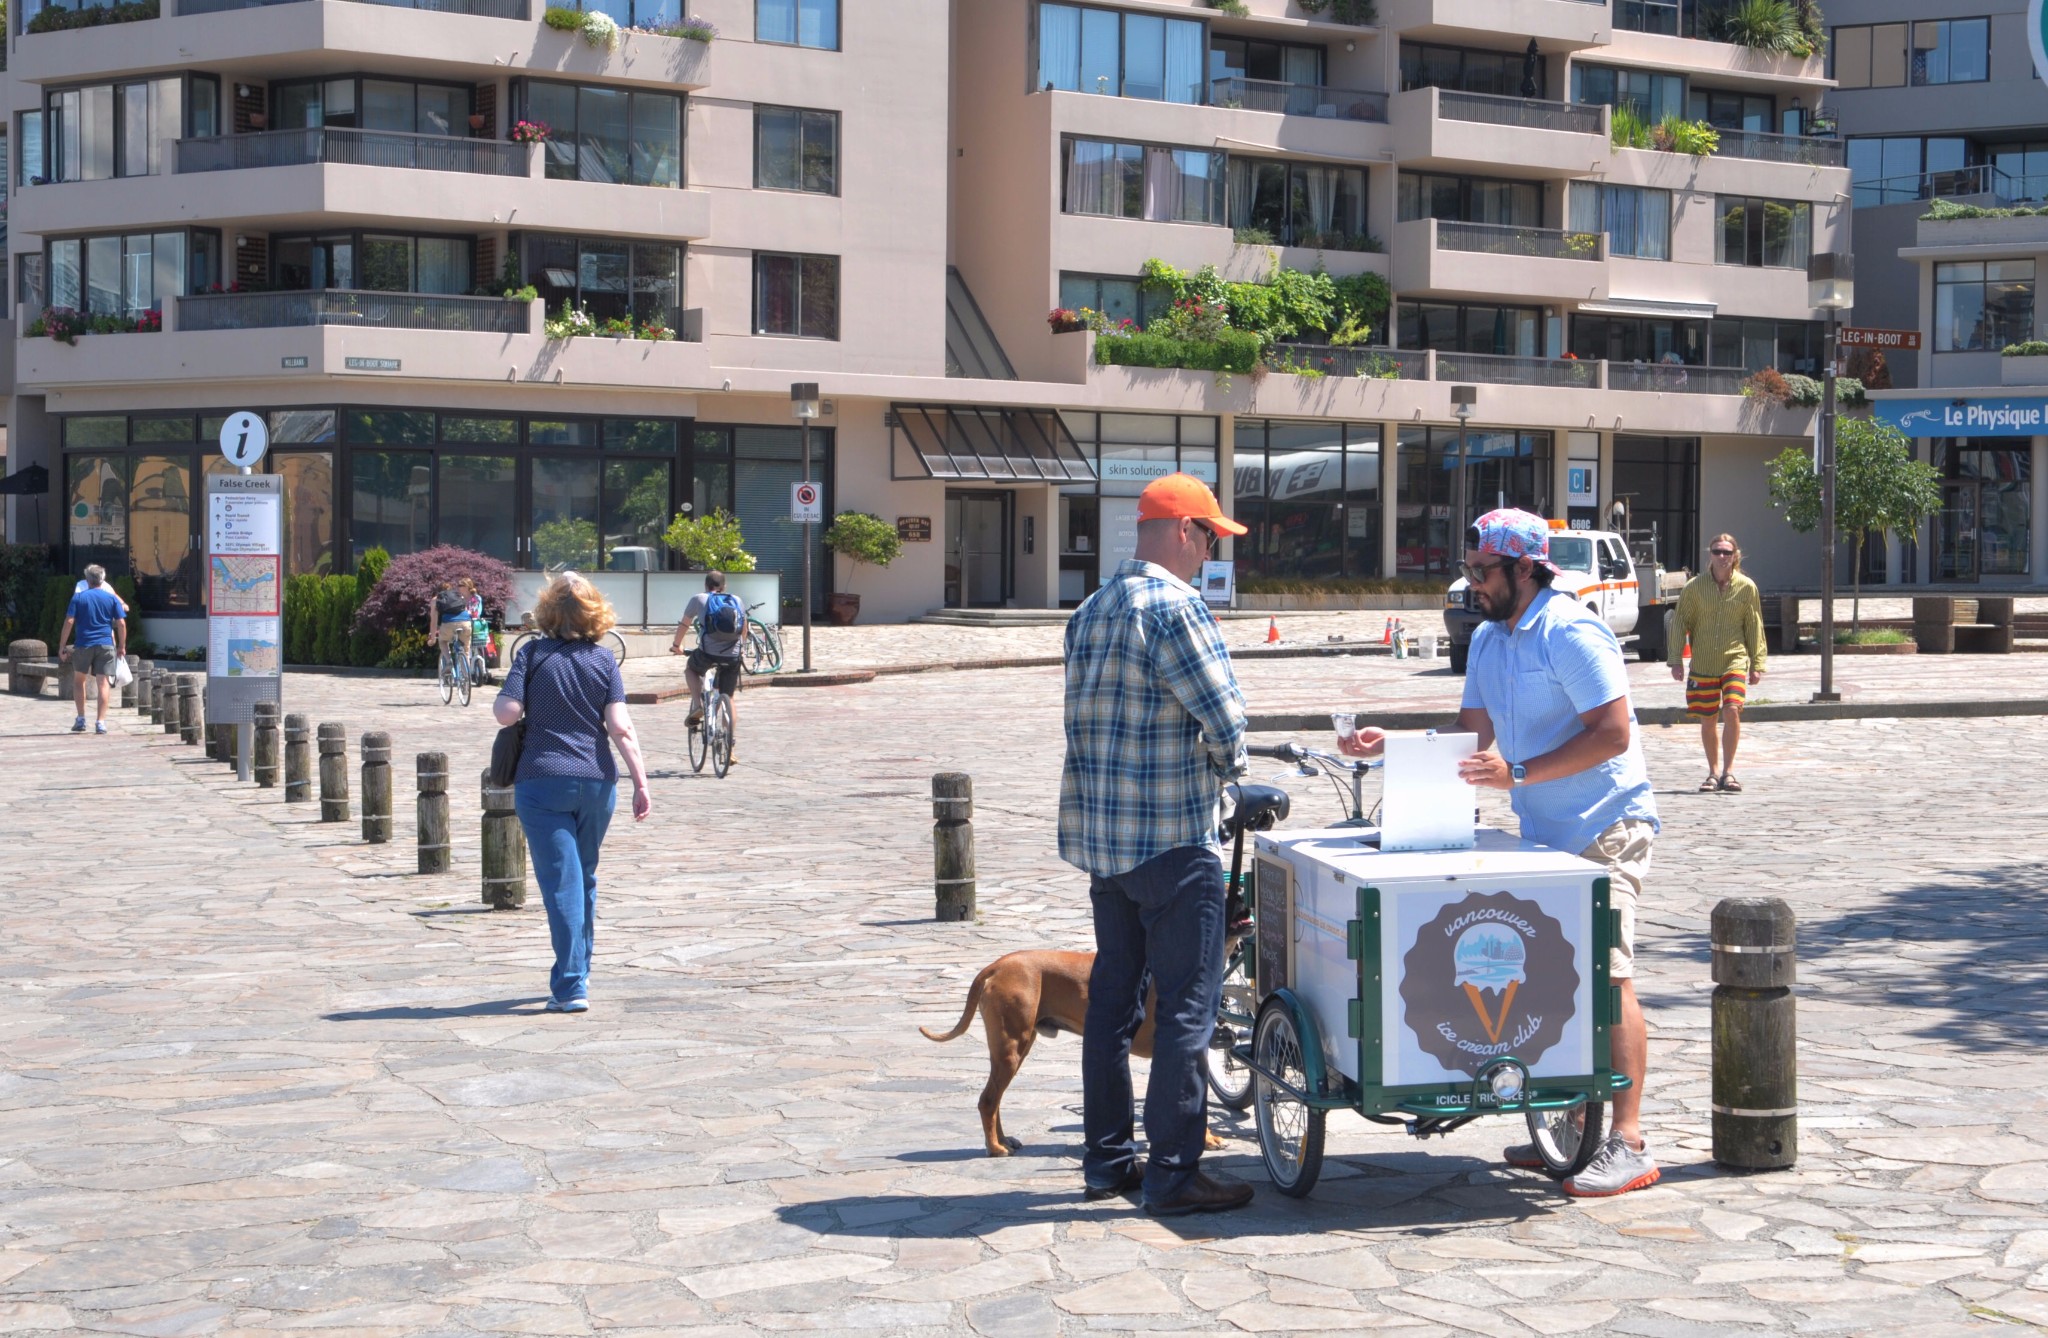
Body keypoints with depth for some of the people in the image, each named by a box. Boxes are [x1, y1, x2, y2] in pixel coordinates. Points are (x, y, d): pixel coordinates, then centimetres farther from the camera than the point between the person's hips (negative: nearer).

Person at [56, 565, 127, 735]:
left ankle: (81, 719, 14)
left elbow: (69, 622, -5)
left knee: (78, 680, 17)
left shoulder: (78, 597, 1)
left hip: (83, 645, 0)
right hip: (106, 645, 0)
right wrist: (122, 646, 8)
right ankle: (100, 722, -8)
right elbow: (121, 624, 0)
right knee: (103, 683, -1)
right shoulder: (112, 598, 4)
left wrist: (61, 647, -2)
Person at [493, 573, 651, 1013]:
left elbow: (506, 712, -12)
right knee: (585, 880, 19)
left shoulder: (534, 653, -3)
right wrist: (641, 783, -6)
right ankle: (578, 972, 31)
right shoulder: (604, 659, 3)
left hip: (543, 781, -3)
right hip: (597, 781, 3)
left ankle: (571, 986, -10)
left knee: (561, 883, -4)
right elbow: (620, 728, -6)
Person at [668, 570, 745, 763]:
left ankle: (697, 705, 10)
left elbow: (684, 624, 17)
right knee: (730, 699, 16)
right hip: (732, 657, 2)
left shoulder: (699, 599, 7)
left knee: (690, 668, 33)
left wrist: (676, 645, 33)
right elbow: (744, 630, 26)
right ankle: (729, 749, 12)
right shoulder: (736, 601, 14)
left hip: (708, 653, -2)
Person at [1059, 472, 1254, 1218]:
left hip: (1098, 834, 9)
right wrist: (1226, 766, 4)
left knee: (1112, 995, 14)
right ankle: (1173, 1174, 0)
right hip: (1171, 838, -9)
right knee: (1188, 1004, -2)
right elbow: (1223, 715, -17)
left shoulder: (1092, 610, 12)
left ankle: (1107, 1160, 21)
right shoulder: (1172, 606, -15)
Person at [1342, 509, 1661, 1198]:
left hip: (1604, 830, -9)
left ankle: (1627, 1143, -9)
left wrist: (1518, 773, -26)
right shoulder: (1487, 640, 13)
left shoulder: (1571, 634, -15)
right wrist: (1390, 746, 5)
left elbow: (1612, 733, -21)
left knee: (1606, 974, -11)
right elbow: (1472, 734, 18)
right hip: (1543, 833, 9)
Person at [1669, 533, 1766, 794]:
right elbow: (1680, 623, 4)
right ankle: (1713, 772, 23)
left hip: (1735, 659, -1)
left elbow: (1755, 627, 6)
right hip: (1702, 663, 1)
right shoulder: (1694, 586, 0)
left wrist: (1757, 665, 4)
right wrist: (1676, 660, -1)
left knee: (1732, 711, -19)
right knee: (1707, 721, 7)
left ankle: (1728, 771, -9)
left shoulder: (1746, 587, 1)